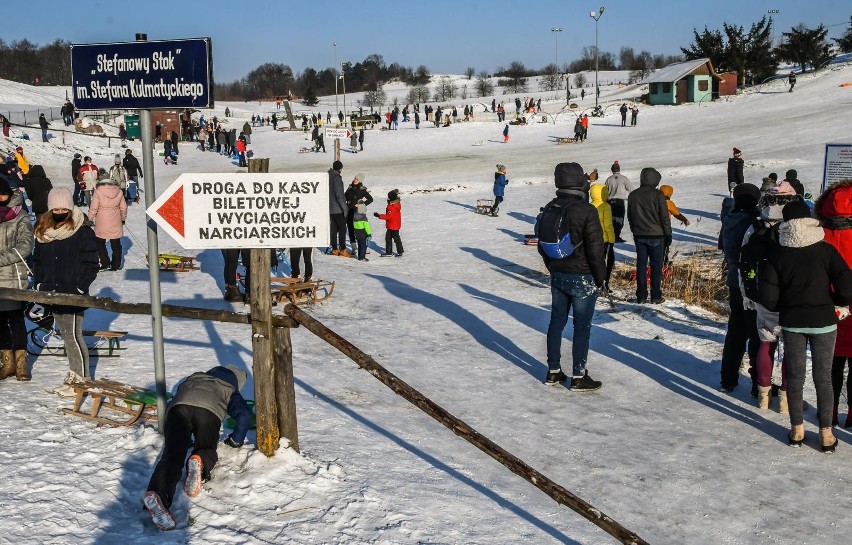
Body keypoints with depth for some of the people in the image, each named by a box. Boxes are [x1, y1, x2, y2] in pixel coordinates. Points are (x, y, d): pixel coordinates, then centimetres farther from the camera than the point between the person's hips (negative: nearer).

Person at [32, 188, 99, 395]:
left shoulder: (83, 231, -10)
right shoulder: (43, 231, 8)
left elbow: (91, 264, -10)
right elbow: (37, 260, 17)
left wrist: (79, 288, -13)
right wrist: (40, 284, 8)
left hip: (73, 294, -6)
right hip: (53, 292, 7)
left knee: (73, 336, -5)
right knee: (66, 335, 14)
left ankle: (82, 380, 5)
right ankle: (73, 376, 24)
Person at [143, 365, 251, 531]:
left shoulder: (195, 377, 46)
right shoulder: (231, 391, 33)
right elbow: (244, 414, 13)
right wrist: (236, 440, 30)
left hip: (178, 405, 2)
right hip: (208, 410, -2)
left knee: (172, 455, -13)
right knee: (207, 450, 13)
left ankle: (157, 495, -41)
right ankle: (199, 462, -25)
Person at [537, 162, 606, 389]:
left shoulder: (549, 209, 3)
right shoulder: (586, 211, -19)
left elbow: (542, 245, 11)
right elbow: (595, 249, -18)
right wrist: (600, 277, -6)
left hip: (557, 276, 7)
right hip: (583, 279, -6)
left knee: (556, 322, 15)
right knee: (582, 327, 3)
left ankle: (553, 371, 23)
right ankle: (579, 377, 8)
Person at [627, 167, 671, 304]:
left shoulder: (633, 195, 5)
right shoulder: (658, 195, -10)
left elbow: (630, 217, 12)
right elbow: (664, 217, -8)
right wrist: (668, 234, 0)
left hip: (639, 236, 4)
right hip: (656, 236, -4)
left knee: (641, 265, 8)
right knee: (656, 266, 2)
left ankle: (641, 296, 8)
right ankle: (656, 296, 3)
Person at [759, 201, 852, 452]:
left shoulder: (778, 255, -5)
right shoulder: (826, 250, -8)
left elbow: (768, 297, -8)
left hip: (792, 323, 1)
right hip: (823, 322, -1)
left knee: (795, 375, 11)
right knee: (823, 377, 8)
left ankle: (797, 429, 17)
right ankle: (826, 433, 12)